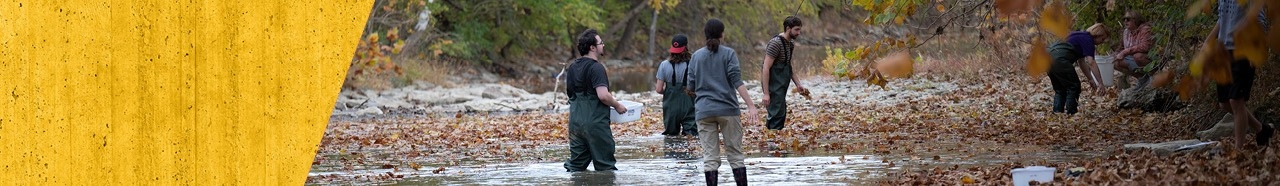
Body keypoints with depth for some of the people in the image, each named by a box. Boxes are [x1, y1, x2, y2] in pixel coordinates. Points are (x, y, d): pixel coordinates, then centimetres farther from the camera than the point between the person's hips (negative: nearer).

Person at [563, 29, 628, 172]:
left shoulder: (573, 67, 12)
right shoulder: (596, 67, -14)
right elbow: (603, 95, -23)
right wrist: (617, 106, -6)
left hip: (575, 121, 8)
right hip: (595, 122, -8)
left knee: (577, 164, 10)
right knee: (605, 166, 2)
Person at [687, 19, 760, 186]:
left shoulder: (696, 56, 8)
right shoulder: (728, 53, 0)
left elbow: (691, 87, 9)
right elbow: (737, 81, -11)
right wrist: (751, 106, -16)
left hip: (704, 111, 2)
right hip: (727, 109, -2)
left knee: (710, 157, 1)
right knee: (735, 154, 5)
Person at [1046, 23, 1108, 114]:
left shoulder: (1081, 37, 27)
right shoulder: (1088, 40, -2)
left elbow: (1082, 62, 31)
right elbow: (1091, 63, -12)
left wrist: (1091, 80, 31)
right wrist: (1100, 83, -14)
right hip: (1059, 59, -9)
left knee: (1059, 90, 19)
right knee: (1074, 87, 3)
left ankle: (1057, 113, 15)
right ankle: (1070, 114, 3)